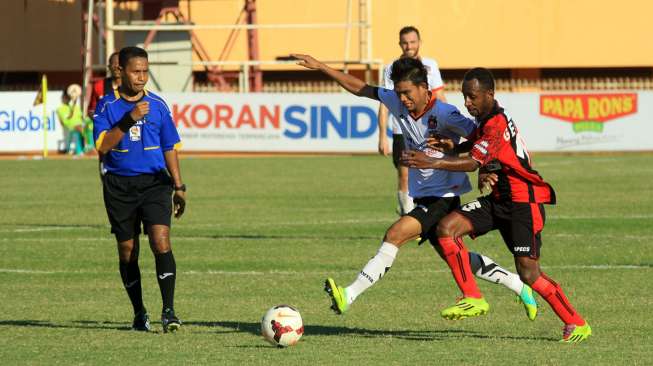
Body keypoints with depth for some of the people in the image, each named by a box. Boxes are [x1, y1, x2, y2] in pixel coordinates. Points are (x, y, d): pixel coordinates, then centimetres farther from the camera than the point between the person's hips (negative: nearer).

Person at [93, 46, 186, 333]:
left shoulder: (157, 105, 5)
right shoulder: (107, 105, -1)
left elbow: (169, 148, 12)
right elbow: (102, 146, -14)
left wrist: (179, 186, 10)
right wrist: (129, 119, -23)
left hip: (154, 181, 0)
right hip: (119, 185, 0)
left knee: (160, 241, -18)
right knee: (127, 250, 6)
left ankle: (169, 311, -18)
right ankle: (139, 314, 20)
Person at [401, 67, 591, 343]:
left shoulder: (496, 124, -22)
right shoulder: (485, 119, 8)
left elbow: (473, 163, -30)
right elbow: (477, 147, 28)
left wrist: (433, 163, -39)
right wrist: (452, 147, 6)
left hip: (524, 201, -9)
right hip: (499, 199, 9)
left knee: (527, 271, -11)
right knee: (447, 227, -8)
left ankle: (577, 324, 5)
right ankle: (472, 298, -4)